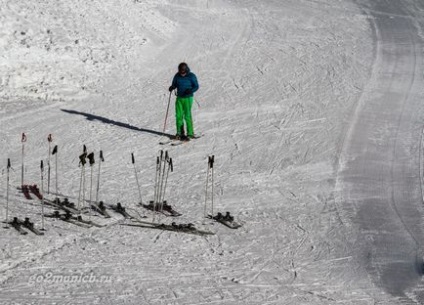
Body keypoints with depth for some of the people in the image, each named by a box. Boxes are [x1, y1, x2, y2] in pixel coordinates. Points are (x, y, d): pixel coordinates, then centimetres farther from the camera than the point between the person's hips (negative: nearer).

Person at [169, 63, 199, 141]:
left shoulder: (191, 76, -9)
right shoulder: (177, 76, 2)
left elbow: (196, 86, -4)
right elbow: (174, 84, 14)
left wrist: (191, 90, -24)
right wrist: (172, 87, -9)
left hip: (188, 98, -4)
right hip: (179, 98, 4)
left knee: (187, 116, -8)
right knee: (178, 115, 2)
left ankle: (190, 133, -1)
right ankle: (180, 133, 11)